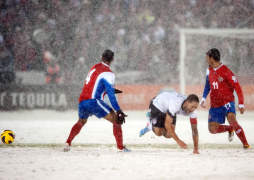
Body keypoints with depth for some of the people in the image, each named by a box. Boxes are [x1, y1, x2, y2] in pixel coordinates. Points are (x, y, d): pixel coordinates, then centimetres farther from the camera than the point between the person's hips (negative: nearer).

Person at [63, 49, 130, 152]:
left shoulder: (94, 68, 18)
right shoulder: (108, 73, -5)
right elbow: (111, 95, -13)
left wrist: (111, 90, 38)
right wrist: (118, 111, -15)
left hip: (82, 102, 7)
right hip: (94, 101, -7)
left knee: (81, 122, 33)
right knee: (116, 120, -1)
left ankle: (68, 143, 24)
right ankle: (120, 147, -8)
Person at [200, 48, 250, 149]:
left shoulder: (226, 71, -14)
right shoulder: (209, 70, 7)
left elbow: (237, 87, -13)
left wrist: (241, 104, -17)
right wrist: (203, 98, 12)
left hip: (227, 101, -6)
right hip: (215, 104, 6)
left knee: (232, 120, -31)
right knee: (212, 129, -4)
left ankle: (245, 144, -21)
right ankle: (230, 129, 24)